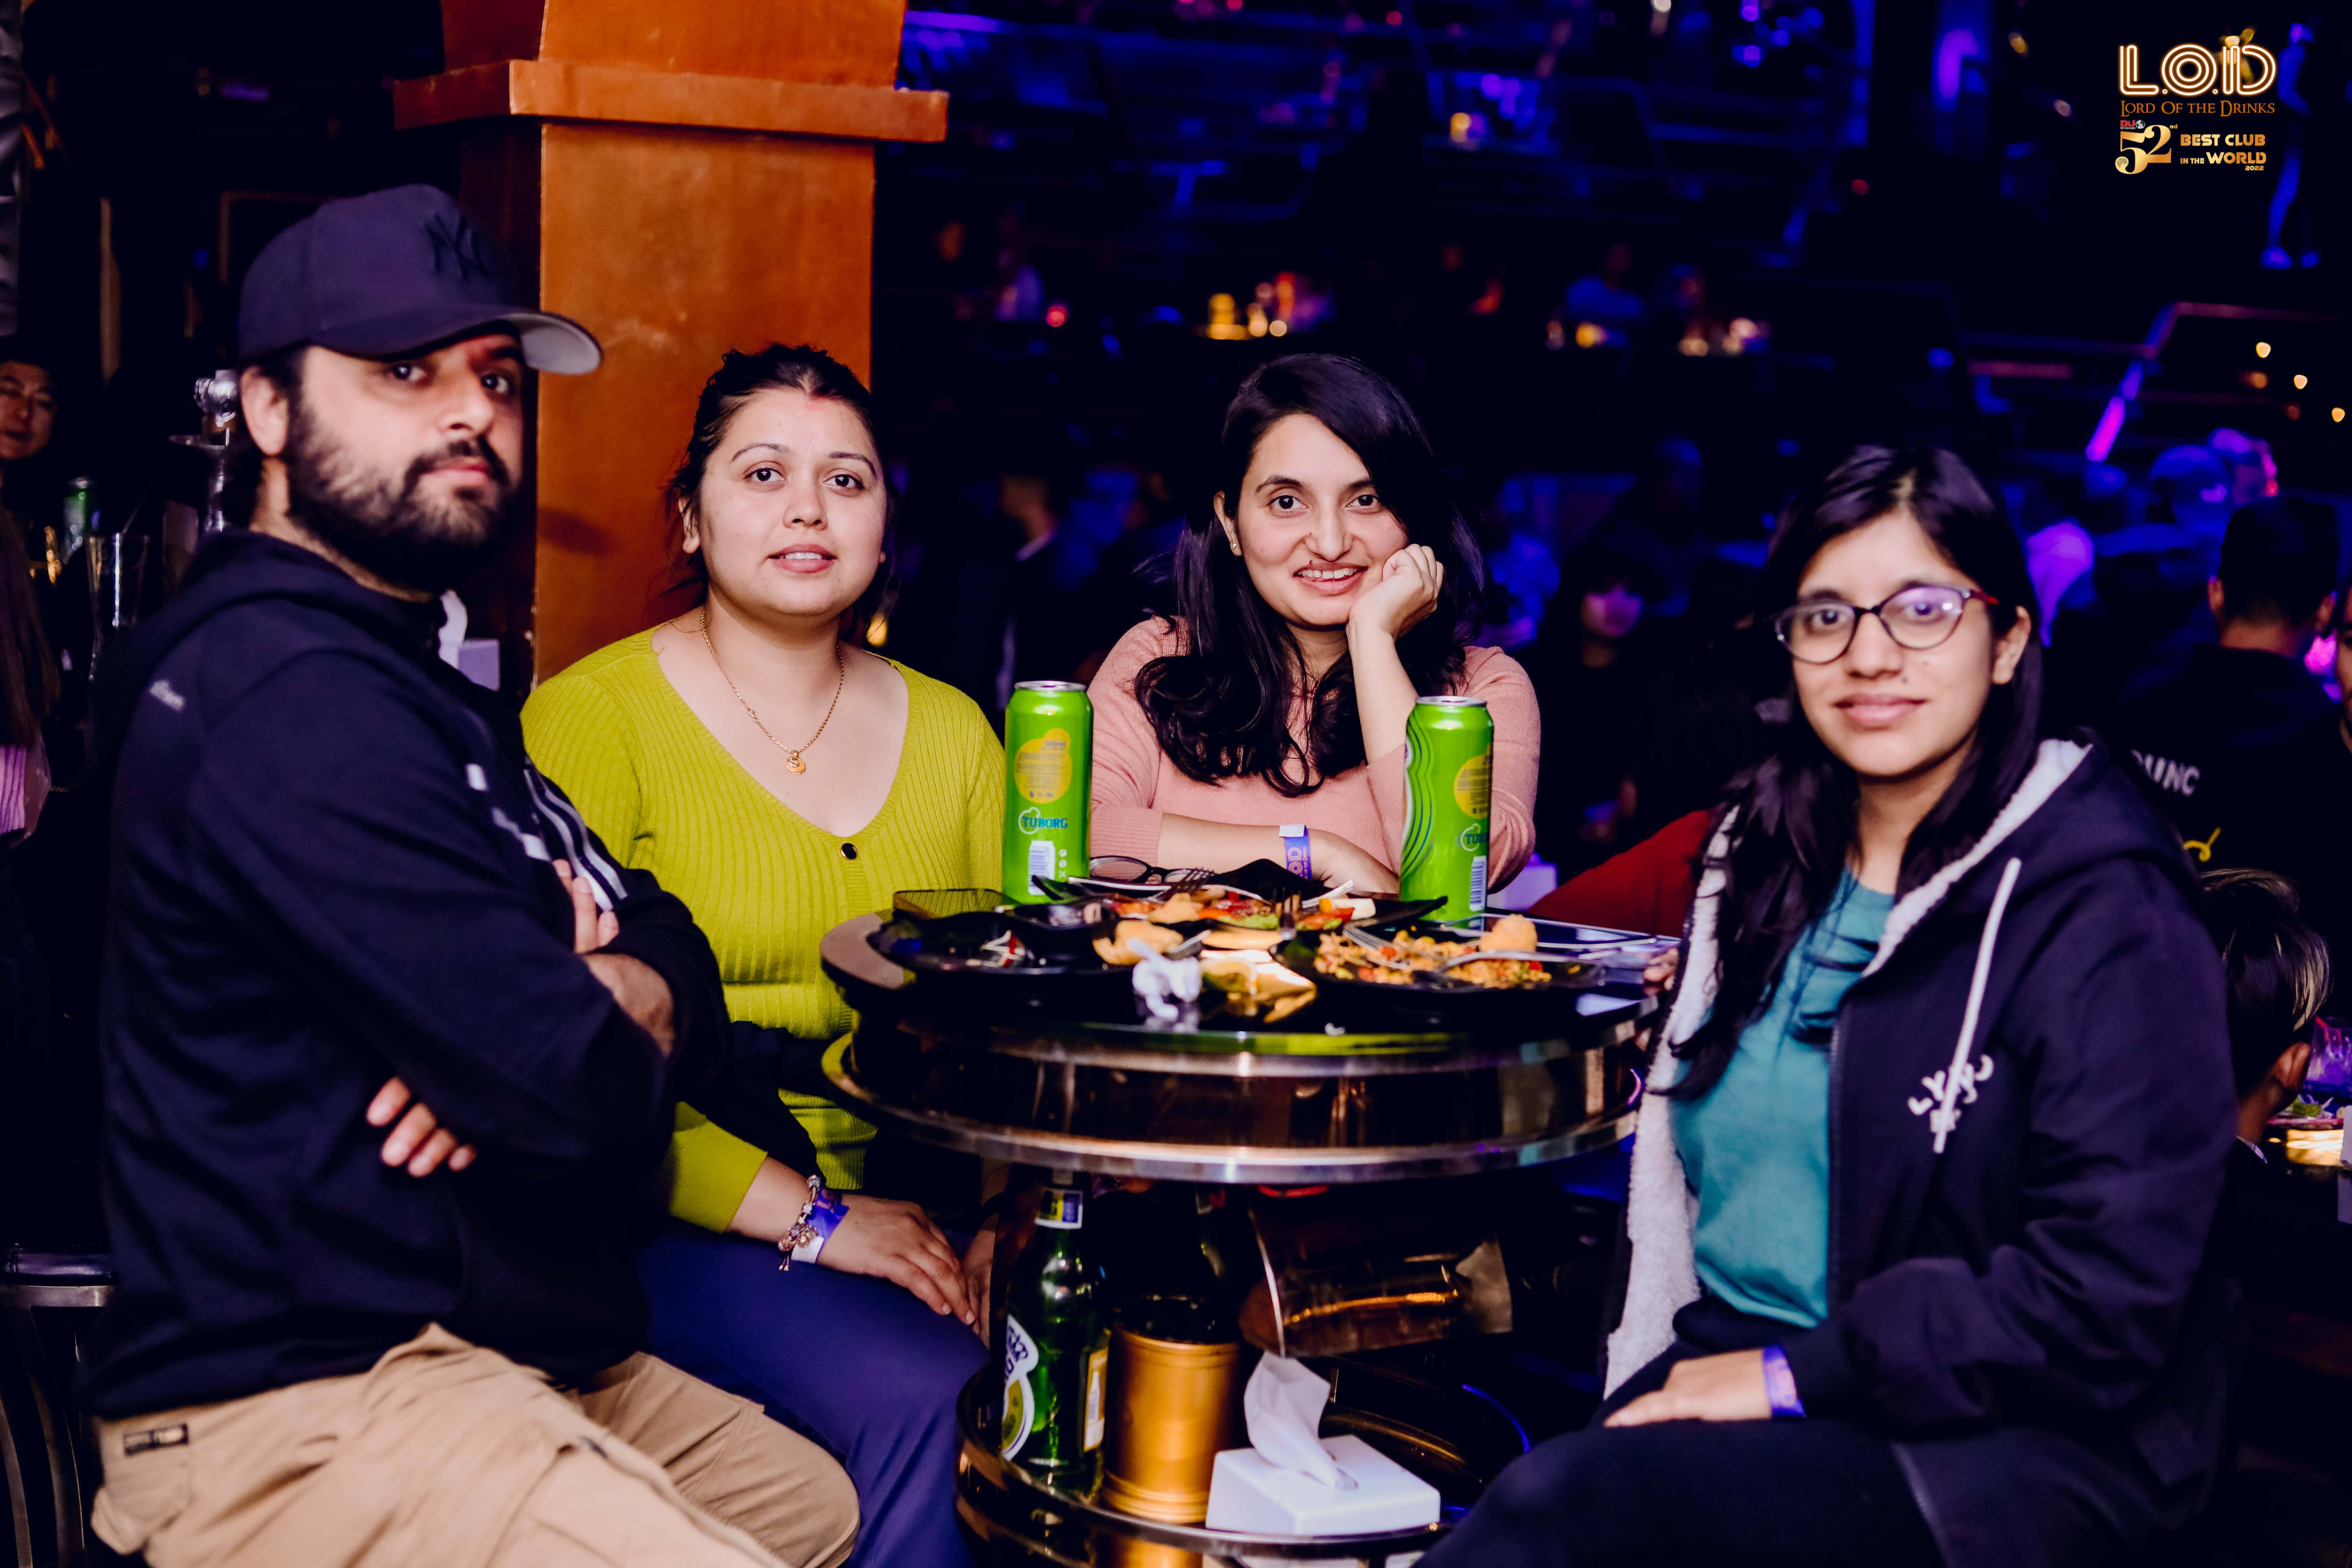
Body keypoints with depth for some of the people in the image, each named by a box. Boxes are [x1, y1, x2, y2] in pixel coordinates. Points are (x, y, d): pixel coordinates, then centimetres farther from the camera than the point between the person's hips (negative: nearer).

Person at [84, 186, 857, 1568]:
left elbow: (673, 946, 15)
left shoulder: (406, 672, 18)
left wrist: (619, 989, -11)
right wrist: (618, 1031, 0)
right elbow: (577, 1083, -25)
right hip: (309, 1411, -11)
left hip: (499, 1346, 11)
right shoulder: (293, 695, -19)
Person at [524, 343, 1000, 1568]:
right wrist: (810, 1217, -17)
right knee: (922, 1393, -31)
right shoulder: (591, 716, -3)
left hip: (926, 1201, 5)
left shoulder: (950, 728, 15)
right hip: (691, 1223, -5)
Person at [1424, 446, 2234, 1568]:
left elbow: (2105, 1300, -16)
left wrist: (1794, 1378, -16)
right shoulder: (1762, 861, 12)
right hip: (1724, 1362, 6)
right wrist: (1651, 1375, 2)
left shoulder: (2105, 915, -10)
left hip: (2003, 1443, -6)